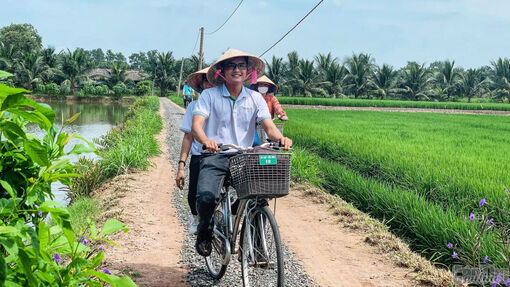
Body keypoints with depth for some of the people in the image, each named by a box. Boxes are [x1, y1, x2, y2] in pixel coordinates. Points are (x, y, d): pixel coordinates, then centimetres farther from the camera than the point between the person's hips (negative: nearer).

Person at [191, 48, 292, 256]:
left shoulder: (255, 98, 13)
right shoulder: (209, 95, 4)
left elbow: (269, 126, 1)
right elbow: (196, 125, -9)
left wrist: (280, 138, -23)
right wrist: (206, 141, -32)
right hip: (215, 156, -2)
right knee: (206, 197, -27)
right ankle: (205, 230, 8)